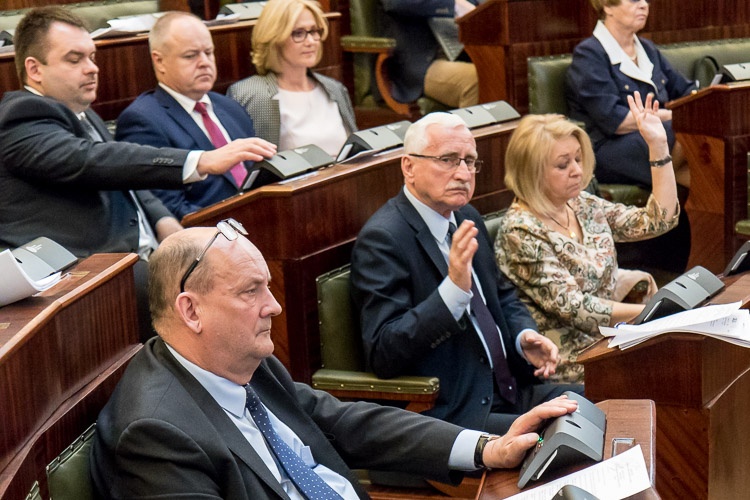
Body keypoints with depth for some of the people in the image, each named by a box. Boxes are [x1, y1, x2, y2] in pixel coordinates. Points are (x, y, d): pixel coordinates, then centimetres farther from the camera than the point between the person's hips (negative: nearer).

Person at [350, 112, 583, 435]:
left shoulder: (466, 219, 11)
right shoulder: (381, 239, -16)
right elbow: (383, 356, -24)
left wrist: (524, 336, 2)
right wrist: (454, 287, -34)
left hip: (508, 389, 9)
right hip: (450, 415, -9)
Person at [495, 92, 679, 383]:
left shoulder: (583, 206, 8)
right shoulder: (521, 232, -15)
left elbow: (659, 220, 8)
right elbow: (573, 308, -19)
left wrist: (658, 145, 3)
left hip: (611, 335, 8)